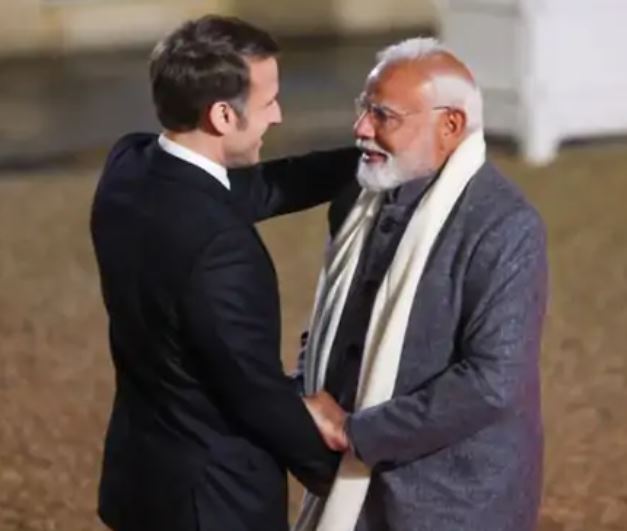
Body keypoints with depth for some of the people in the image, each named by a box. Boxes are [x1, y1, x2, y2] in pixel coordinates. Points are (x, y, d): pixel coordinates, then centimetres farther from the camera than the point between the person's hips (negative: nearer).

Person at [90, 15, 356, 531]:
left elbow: (255, 189, 8)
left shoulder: (130, 166, -6)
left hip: (144, 468, 8)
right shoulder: (218, 245, -32)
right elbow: (259, 391, -22)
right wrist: (334, 468, -5)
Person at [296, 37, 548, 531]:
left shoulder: (504, 227, -18)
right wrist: (304, 401, -4)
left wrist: (356, 431, -19)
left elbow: (492, 382, -24)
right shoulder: (360, 200, 4)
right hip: (355, 484, 6)